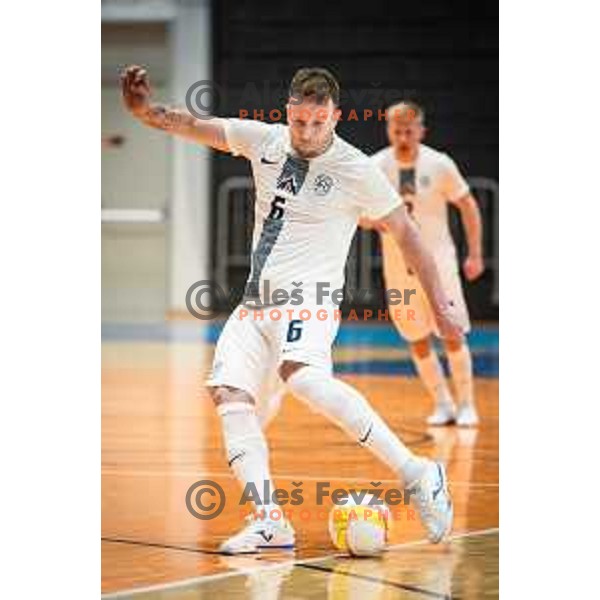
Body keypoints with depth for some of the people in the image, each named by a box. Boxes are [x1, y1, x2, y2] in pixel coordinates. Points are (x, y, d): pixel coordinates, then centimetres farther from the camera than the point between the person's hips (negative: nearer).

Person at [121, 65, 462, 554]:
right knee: (229, 393, -10)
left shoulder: (356, 169, -8)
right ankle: (270, 522, -11)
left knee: (304, 377, -33)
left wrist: (439, 305, 0)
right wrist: (145, 109, -3)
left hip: (308, 299, -7)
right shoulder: (265, 140, 5)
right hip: (256, 302, 7)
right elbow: (194, 127, 14)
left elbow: (405, 232, 0)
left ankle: (417, 475, -28)